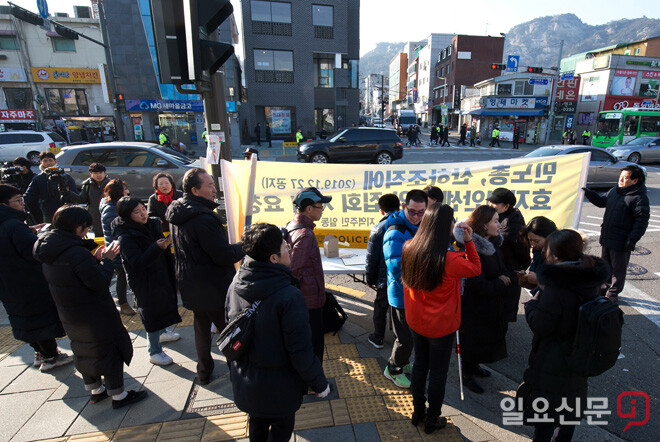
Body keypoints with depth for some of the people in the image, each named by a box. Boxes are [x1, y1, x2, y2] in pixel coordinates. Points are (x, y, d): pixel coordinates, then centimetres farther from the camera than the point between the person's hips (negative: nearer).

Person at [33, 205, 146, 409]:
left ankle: (95, 390, 41)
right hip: (94, 315, -9)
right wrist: (107, 260, -13)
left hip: (69, 314, 9)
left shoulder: (49, 251, 1)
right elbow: (100, 283, -25)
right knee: (110, 351, 6)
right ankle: (118, 395, 18)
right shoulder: (77, 253, -29)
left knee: (85, 350, 24)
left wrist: (95, 259, 0)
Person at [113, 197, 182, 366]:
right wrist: (157, 247, -40)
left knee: (163, 304, 25)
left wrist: (168, 241, -1)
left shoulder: (152, 224, 0)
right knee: (152, 312, 3)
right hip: (144, 282, -8)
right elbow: (138, 262, -30)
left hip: (161, 275, 8)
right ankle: (154, 352, 20)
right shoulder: (125, 238, -23)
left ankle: (162, 332, 51)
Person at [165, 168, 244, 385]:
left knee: (201, 329, 23)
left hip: (191, 286, 9)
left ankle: (203, 372, 38)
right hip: (213, 288, -9)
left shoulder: (176, 214, 4)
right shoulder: (203, 218, -28)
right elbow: (224, 255, -26)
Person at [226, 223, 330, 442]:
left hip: (244, 381, 6)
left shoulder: (236, 284, -11)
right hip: (278, 387, -6)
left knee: (257, 424, 30)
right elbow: (301, 352, -26)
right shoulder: (289, 297, -32)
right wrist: (319, 383, -9)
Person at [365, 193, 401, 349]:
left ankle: (378, 338, 28)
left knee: (380, 308, 15)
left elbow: (371, 258, -9)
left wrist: (370, 279, 4)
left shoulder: (378, 229, -13)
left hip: (386, 279, -3)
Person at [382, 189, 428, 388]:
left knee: (414, 333, 24)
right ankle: (393, 369, 30)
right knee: (405, 338, 4)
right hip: (402, 295, -9)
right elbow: (396, 267, -30)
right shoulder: (395, 232, -24)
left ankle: (403, 363, 47)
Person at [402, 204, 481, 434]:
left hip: (415, 322, 5)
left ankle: (418, 412, 42)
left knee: (420, 365, 24)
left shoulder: (408, 249, -14)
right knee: (438, 373, 16)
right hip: (441, 327, -5)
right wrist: (468, 241, -6)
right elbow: (475, 269, -8)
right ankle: (432, 421, 35)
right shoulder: (450, 260, -28)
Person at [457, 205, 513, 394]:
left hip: (491, 304, 9)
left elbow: (501, 270, 9)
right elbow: (479, 286, -28)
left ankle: (473, 366, 47)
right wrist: (500, 283, -12)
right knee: (472, 338, 9)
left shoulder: (493, 244, 0)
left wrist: (507, 279, -13)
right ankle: (467, 375, 32)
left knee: (486, 336, 24)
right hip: (474, 305, -9)